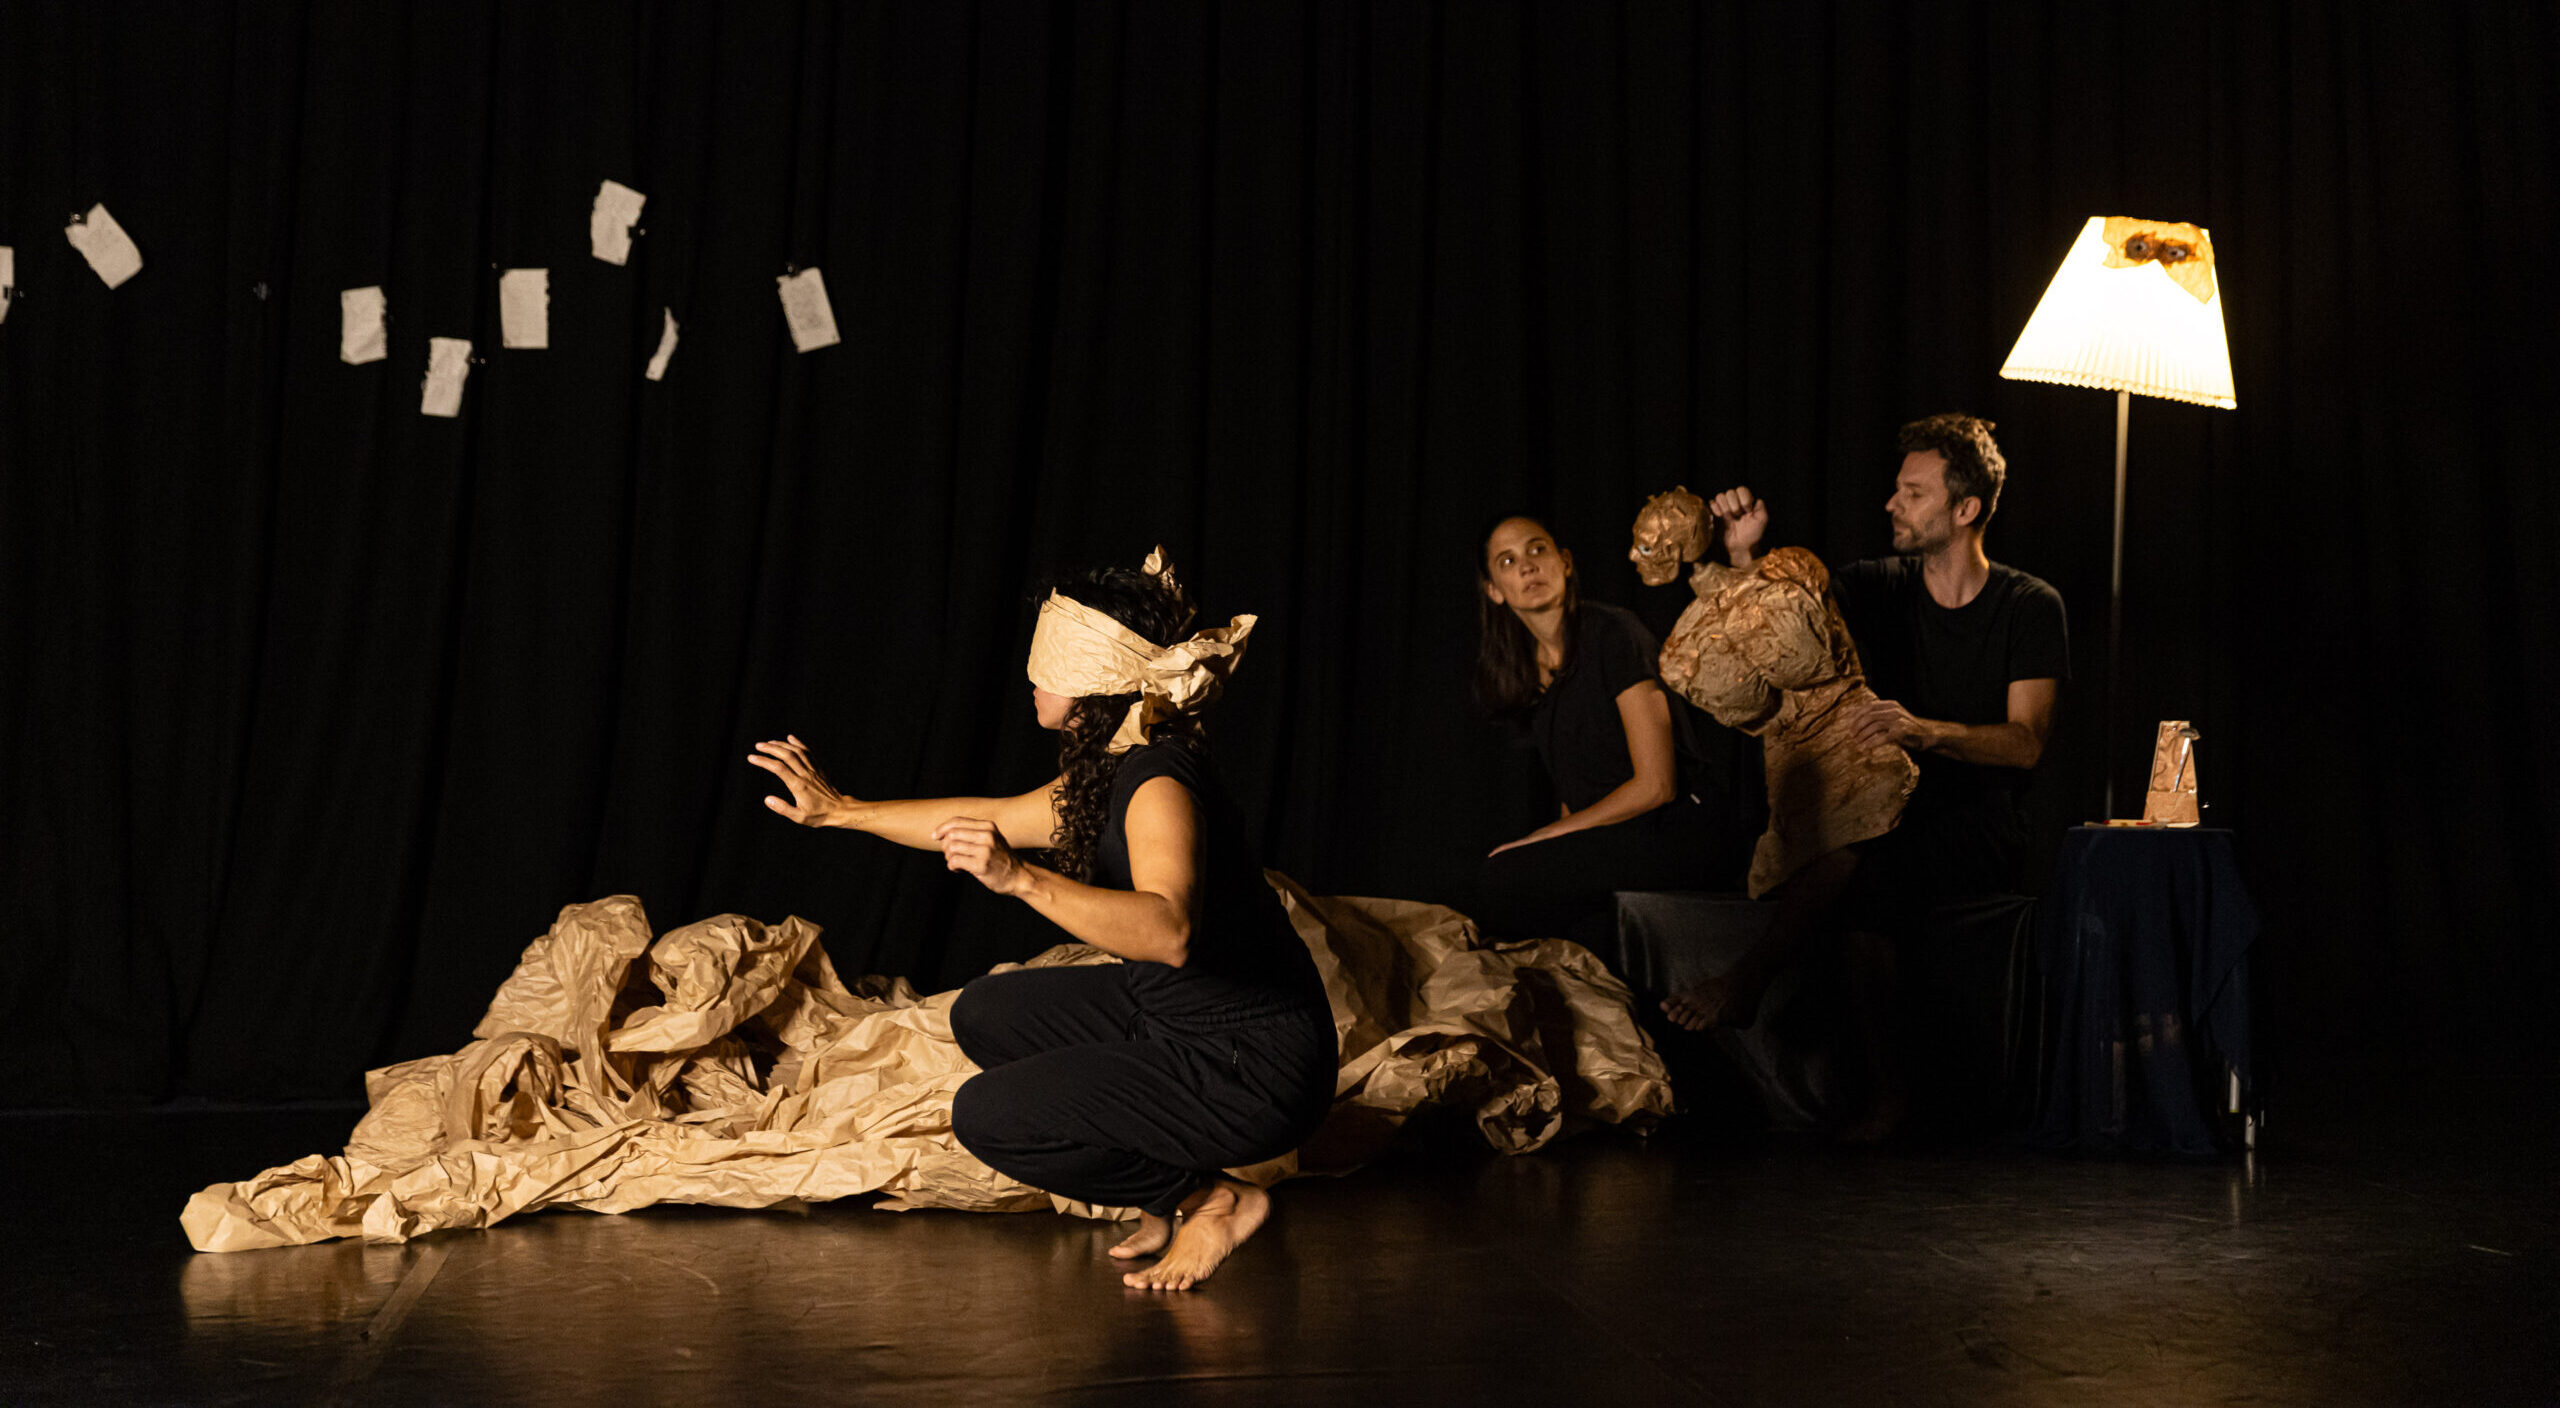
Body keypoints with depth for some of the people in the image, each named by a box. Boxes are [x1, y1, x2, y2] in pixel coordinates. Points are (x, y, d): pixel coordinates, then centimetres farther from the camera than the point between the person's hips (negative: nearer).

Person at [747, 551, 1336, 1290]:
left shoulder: (1160, 785, -24)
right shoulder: (1113, 771, 7)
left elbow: (1169, 932, -42)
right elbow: (994, 819, 22)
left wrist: (1021, 879, -47)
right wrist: (839, 811, 29)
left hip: (1252, 1069, -10)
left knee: (986, 1116, -9)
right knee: (987, 1014, 18)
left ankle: (1215, 1199, 1)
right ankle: (1167, 1194, 16)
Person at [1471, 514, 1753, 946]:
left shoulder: (1612, 632, -8)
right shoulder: (1525, 675, 14)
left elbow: (1655, 785, -12)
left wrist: (1541, 839, -11)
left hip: (1680, 836, -6)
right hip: (1610, 847, 6)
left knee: (1507, 876, -27)